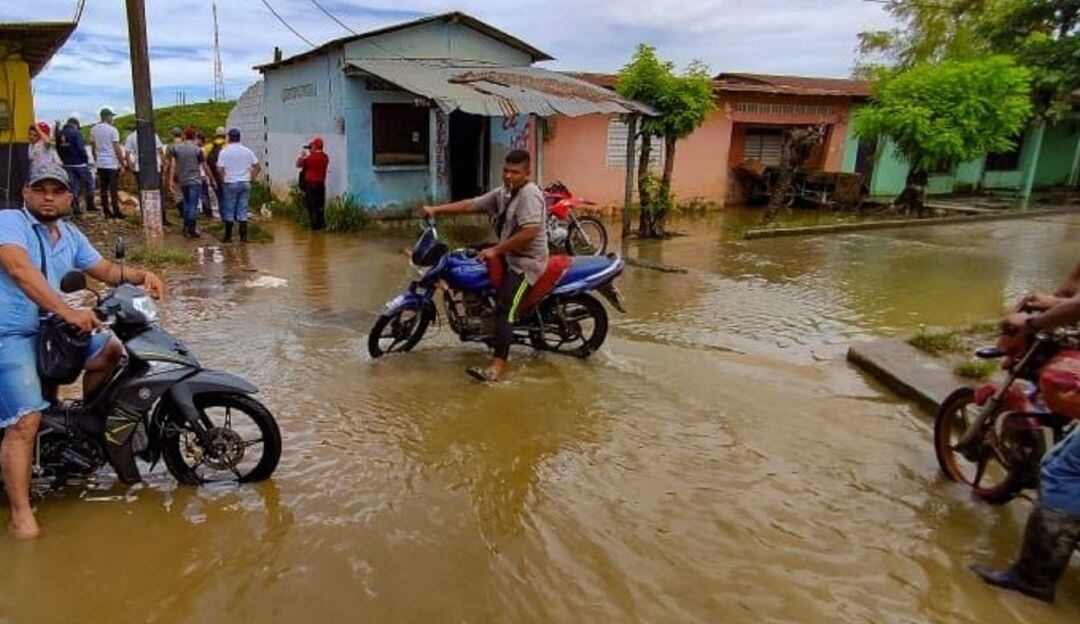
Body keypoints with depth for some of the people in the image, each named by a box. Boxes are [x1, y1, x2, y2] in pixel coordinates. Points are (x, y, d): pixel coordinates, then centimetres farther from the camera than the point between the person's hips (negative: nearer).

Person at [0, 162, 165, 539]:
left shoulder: (69, 235, 13)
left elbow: (106, 271, 18)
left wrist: (141, 275, -4)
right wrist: (68, 312, -40)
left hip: (48, 328, 8)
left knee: (111, 350, 13)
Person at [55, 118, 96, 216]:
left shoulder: (59, 134, 8)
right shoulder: (76, 133, -13)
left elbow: (58, 149, 11)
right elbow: (81, 149, -19)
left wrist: (65, 160, 17)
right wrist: (86, 160, -6)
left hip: (67, 164, 6)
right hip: (79, 163, -6)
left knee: (72, 185, 9)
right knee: (89, 182, 9)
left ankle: (75, 208, 8)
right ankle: (90, 205, 8)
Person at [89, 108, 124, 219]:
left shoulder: (94, 129, 9)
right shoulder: (112, 130, -10)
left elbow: (93, 147, 13)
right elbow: (117, 149, -12)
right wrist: (122, 164, -7)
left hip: (100, 164, 6)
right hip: (112, 164, -6)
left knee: (103, 189, 7)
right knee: (114, 189, -3)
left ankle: (107, 212, 10)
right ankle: (116, 212, -1)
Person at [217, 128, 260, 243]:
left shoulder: (224, 151, -6)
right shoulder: (247, 151, 3)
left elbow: (220, 169, -12)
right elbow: (258, 167, 4)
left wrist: (224, 179, 2)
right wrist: (250, 178, 9)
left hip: (230, 183, -3)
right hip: (245, 183, 3)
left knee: (229, 211, 5)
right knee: (243, 211, 6)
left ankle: (228, 237, 9)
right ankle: (243, 237, 5)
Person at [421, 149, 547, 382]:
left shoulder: (529, 194, -18)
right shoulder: (502, 193, 11)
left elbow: (529, 232, -28)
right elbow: (471, 205, 10)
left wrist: (495, 250, -24)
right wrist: (436, 209, 2)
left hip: (526, 261, -10)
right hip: (507, 254, 10)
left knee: (504, 309, -20)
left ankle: (499, 364, -23)